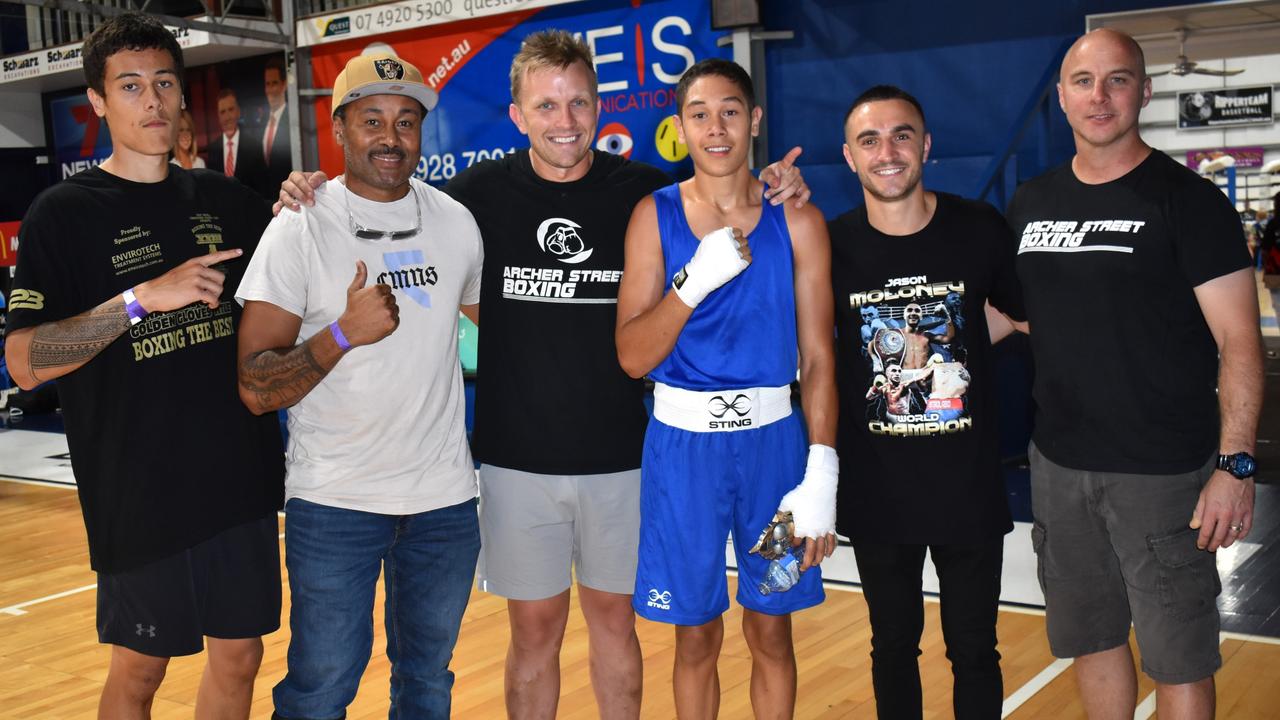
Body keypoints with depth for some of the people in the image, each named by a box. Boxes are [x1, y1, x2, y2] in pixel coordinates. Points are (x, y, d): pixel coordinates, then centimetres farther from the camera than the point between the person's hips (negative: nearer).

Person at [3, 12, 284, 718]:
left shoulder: (223, 199, 6)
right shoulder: (64, 212, -7)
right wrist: (141, 298, -26)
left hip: (241, 478, 4)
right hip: (139, 494, -4)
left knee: (239, 655, 14)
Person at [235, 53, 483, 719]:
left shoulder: (456, 221, 4)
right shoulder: (300, 228, -8)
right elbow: (255, 389, -11)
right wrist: (344, 334, -24)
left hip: (445, 497, 4)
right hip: (333, 501, -3)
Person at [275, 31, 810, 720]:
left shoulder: (644, 191, -4)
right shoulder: (482, 191, -5)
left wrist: (778, 197, -13)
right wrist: (315, 197, -9)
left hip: (618, 455, 1)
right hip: (517, 457, 0)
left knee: (614, 615, 15)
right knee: (535, 624, 10)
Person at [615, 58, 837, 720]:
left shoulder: (796, 221, -2)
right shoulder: (655, 215, -2)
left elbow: (818, 356, -3)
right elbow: (633, 356, -7)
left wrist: (820, 474, -12)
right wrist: (696, 281, -22)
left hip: (773, 439, 1)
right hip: (683, 441, 0)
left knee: (771, 632, 13)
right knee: (696, 635, 11)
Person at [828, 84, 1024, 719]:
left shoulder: (981, 230, -7)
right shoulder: (831, 245, -6)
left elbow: (1025, 314, 8)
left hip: (970, 484, 0)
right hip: (876, 490, 1)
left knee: (973, 650, 12)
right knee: (893, 646, 17)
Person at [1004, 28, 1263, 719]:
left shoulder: (1187, 200, -7)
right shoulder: (1031, 203, 8)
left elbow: (1238, 340, -11)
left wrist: (1234, 464, -18)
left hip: (1161, 471, -5)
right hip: (1058, 464, 5)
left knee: (1177, 655, 5)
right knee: (1091, 635, 17)